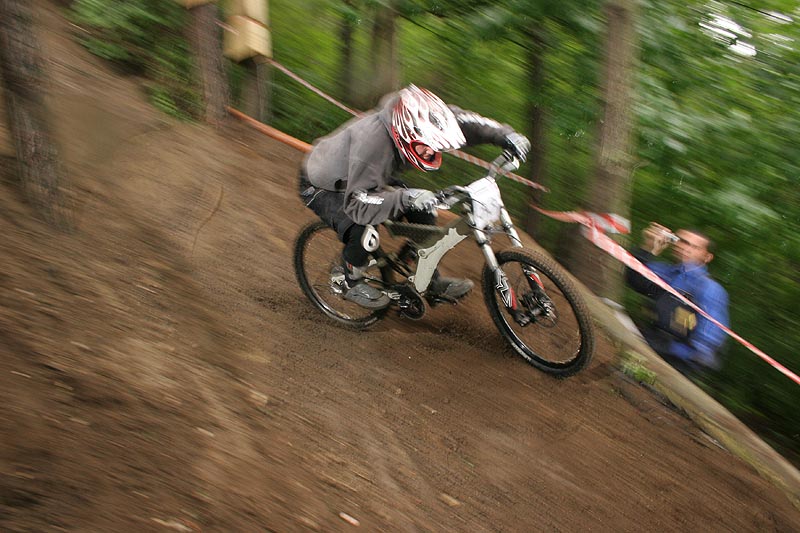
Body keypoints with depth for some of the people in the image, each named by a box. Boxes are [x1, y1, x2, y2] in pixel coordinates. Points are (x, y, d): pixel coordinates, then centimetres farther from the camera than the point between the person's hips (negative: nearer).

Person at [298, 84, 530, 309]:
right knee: (359, 230, -33)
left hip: (363, 178, 7)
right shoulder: (373, 140, -44)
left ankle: (433, 281, 8)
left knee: (422, 209, -7)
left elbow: (461, 121, -9)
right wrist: (405, 197, -57)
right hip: (322, 187, -7)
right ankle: (352, 283, -2)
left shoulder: (416, 125, -23)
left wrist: (505, 134, -20)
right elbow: (356, 203, -46)